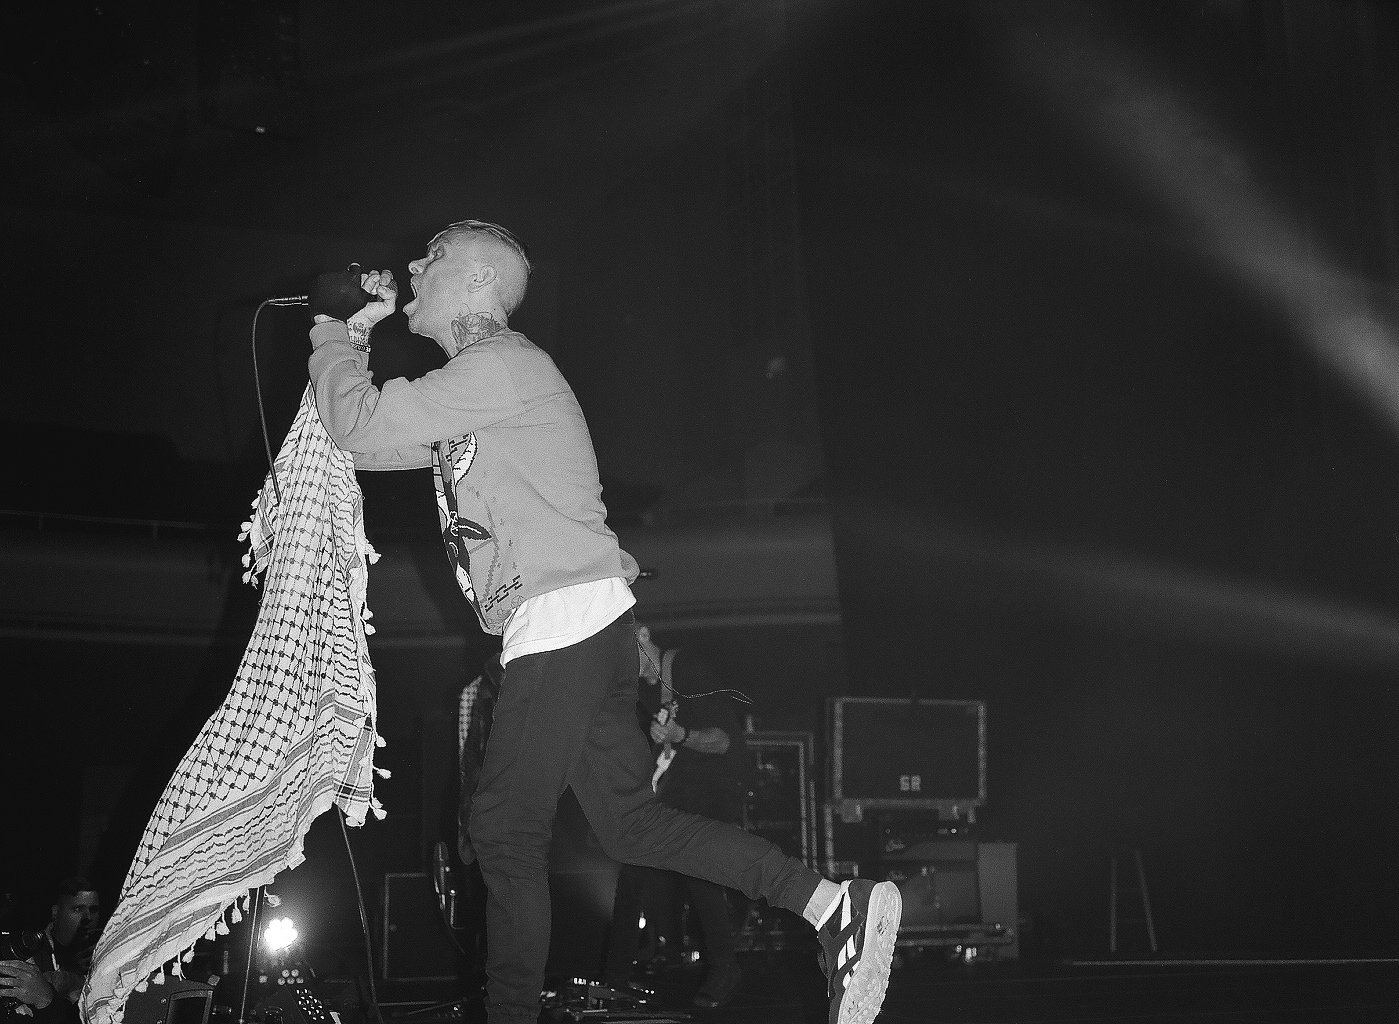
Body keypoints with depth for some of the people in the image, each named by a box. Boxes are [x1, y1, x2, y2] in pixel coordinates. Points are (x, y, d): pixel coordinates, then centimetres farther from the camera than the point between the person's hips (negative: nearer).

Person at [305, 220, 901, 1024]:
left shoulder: (500, 363, -9)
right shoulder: (476, 383, 23)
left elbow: (360, 426, -13)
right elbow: (372, 437, 25)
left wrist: (331, 328, 3)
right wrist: (355, 335, 17)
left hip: (566, 619, -10)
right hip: (584, 628, 10)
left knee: (507, 833, -3)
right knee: (631, 821, 8)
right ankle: (836, 905, 4)